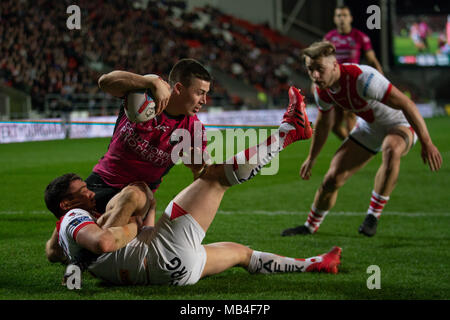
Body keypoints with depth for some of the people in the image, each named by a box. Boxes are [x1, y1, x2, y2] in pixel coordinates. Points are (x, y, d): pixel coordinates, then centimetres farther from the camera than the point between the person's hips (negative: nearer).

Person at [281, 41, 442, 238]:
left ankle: (374, 214, -27)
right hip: (369, 128, 7)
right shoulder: (322, 90, -11)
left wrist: (426, 143, -31)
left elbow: (406, 104, -32)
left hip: (400, 124, -6)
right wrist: (311, 159, 20)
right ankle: (311, 226, 25)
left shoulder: (362, 78, -35)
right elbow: (323, 124, 11)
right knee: (333, 178, -1)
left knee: (391, 151, -42)